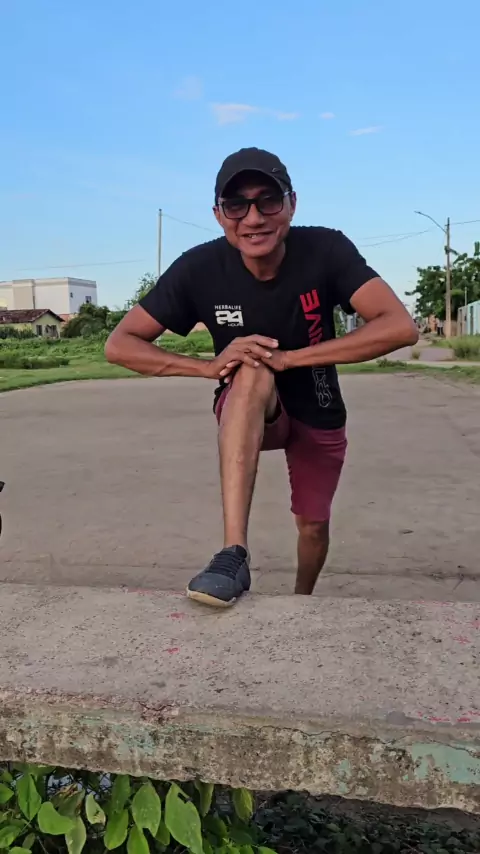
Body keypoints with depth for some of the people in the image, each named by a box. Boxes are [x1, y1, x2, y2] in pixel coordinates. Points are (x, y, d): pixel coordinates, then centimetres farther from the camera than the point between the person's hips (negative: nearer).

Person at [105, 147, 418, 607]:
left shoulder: (326, 250, -25)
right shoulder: (200, 268, -23)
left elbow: (401, 327, -34)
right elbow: (119, 344, -19)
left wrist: (288, 357, -37)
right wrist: (209, 366, -34)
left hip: (318, 413, 2)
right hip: (246, 413, -1)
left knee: (313, 525, 10)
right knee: (252, 373, -35)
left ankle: (302, 600, 47)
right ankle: (234, 554, -38)